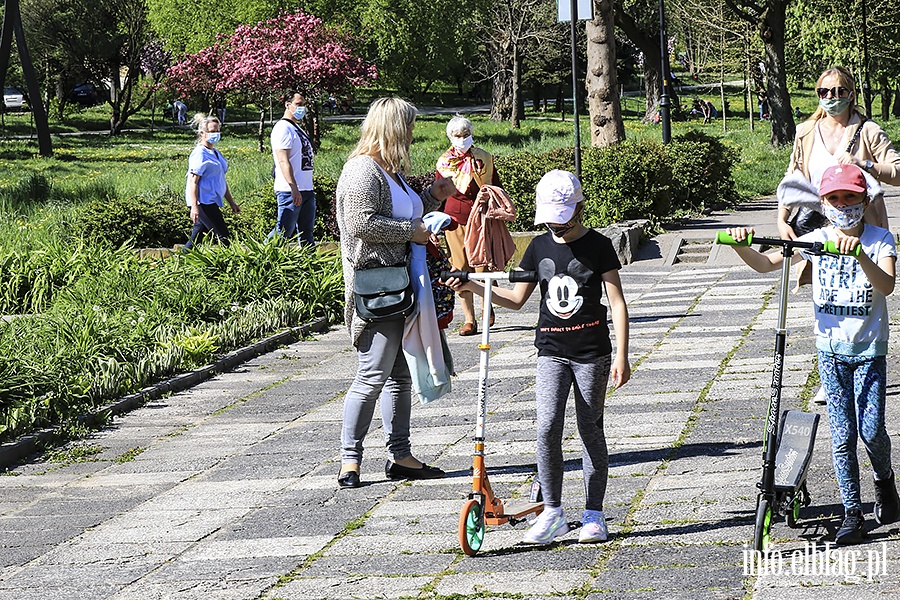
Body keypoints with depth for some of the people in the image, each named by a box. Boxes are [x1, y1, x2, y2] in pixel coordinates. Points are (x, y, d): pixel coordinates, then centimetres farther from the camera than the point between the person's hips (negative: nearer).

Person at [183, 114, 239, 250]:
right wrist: (194, 207, -23)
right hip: (203, 202, -9)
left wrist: (231, 202, 26)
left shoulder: (215, 153, 18)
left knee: (195, 239, 10)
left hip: (211, 203, 9)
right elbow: (193, 182, -16)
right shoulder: (200, 154, -11)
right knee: (224, 238, -10)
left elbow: (222, 180, 26)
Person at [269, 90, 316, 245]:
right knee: (283, 232, -10)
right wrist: (294, 189, -25)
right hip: (290, 191, -10)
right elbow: (283, 161, -19)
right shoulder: (283, 128, -10)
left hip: (306, 190, 10)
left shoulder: (297, 128, 20)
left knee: (307, 234, 9)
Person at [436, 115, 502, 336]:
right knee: (461, 270, -1)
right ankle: (469, 320, 5)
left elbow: (496, 188, 9)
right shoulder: (444, 163, 6)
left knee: (483, 267, -6)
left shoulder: (484, 158, 3)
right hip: (455, 220, 1)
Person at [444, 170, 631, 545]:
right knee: (547, 428, -10)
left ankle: (594, 514, 13)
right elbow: (516, 299, 13)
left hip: (592, 351, -3)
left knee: (590, 429, 3)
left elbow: (617, 304, -4)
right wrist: (472, 287, 0)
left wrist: (621, 356, -10)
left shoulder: (598, 246, -4)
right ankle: (553, 513, 0)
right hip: (551, 351, 3)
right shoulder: (540, 247, 8)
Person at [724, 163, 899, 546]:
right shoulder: (816, 241, -1)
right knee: (842, 436, 1)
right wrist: (741, 246, -23)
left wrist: (859, 254, -42)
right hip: (830, 349, 2)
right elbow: (766, 264, -3)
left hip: (868, 349, -2)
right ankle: (852, 512, 10)